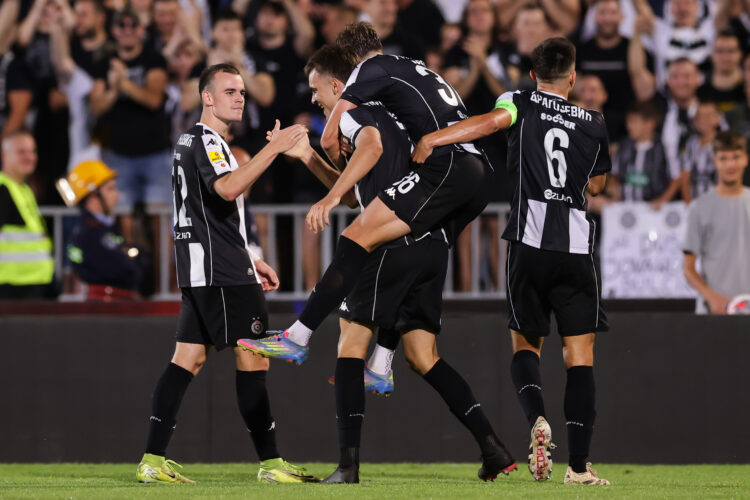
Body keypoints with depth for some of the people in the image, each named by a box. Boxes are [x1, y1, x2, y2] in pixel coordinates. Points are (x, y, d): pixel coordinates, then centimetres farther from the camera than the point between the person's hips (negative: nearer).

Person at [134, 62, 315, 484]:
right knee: (253, 358, -9)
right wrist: (274, 148, -29)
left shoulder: (192, 142, 24)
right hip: (222, 273, -11)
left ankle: (154, 461, 1)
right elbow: (228, 188, -29)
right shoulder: (205, 141, -9)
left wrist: (250, 261, 28)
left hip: (200, 272, 11)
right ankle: (270, 462, -9)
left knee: (189, 357, 6)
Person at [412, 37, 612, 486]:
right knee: (580, 354, 3)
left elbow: (493, 120, -18)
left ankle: (537, 419, -16)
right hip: (577, 246, 1)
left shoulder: (522, 104, 5)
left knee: (526, 344, 13)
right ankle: (579, 464, -4)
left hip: (530, 241, -1)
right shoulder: (595, 123, 13)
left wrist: (432, 139, -22)